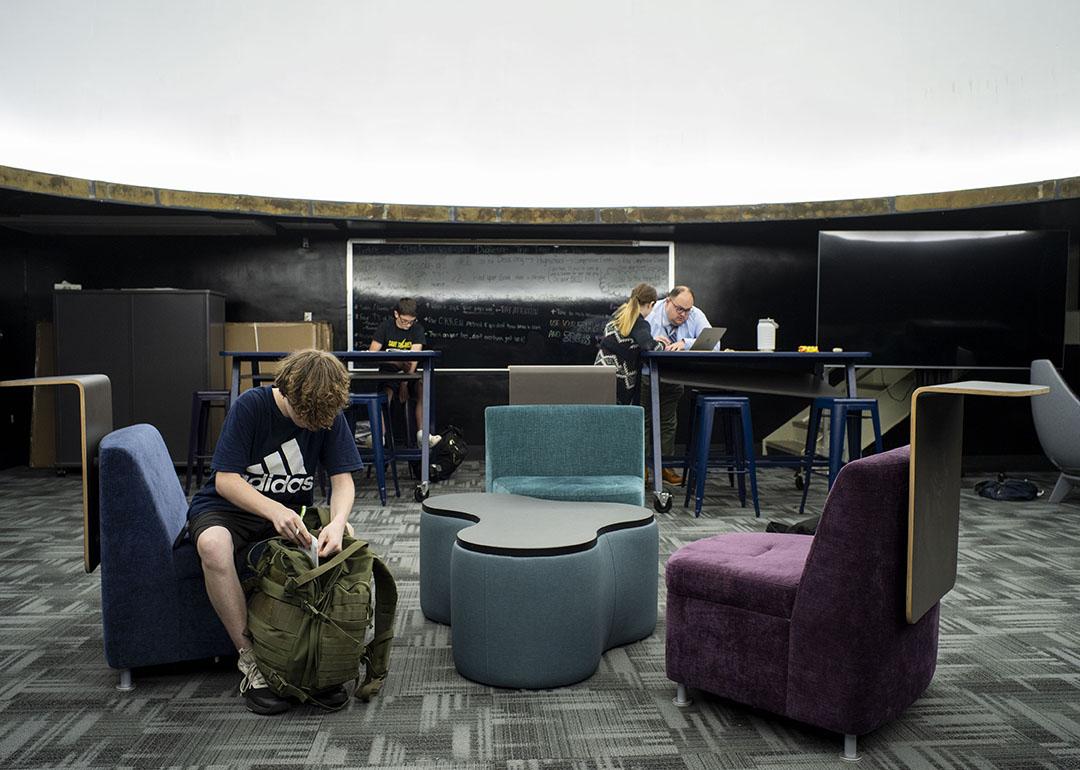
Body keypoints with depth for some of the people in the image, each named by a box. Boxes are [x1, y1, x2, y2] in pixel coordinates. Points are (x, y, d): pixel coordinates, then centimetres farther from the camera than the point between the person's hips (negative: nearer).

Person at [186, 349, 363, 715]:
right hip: (228, 507, -3)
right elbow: (225, 480, -21)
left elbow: (343, 479, -10)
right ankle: (249, 661, -24)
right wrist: (274, 511, -38)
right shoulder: (250, 406, -19)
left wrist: (337, 523, -33)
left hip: (291, 512, 3)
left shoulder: (330, 417, -8)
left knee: (345, 540, -25)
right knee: (213, 545, -38)